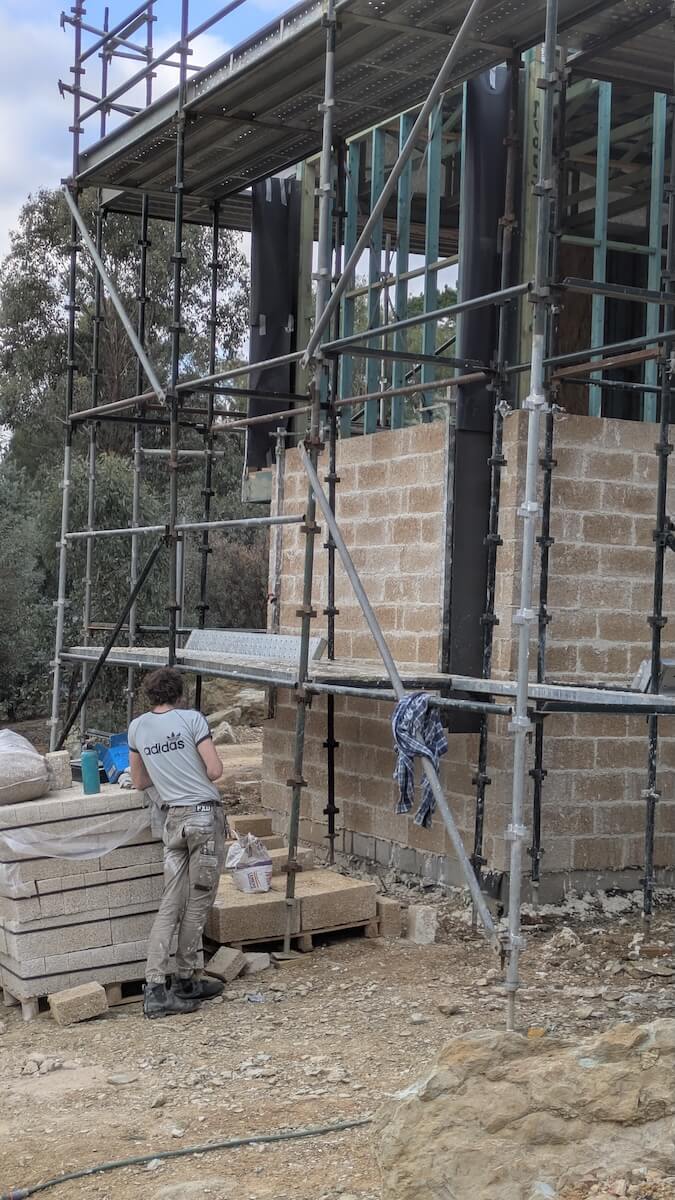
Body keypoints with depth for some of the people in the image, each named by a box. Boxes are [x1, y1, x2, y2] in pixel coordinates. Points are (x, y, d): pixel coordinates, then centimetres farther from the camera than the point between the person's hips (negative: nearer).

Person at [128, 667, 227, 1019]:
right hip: (204, 812, -4)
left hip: (172, 818, 4)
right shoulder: (191, 718, -6)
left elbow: (139, 781, 18)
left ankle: (155, 986, -3)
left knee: (172, 903, 5)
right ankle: (186, 979, 12)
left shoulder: (137, 727, 8)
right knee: (198, 901, 6)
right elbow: (215, 771, -9)